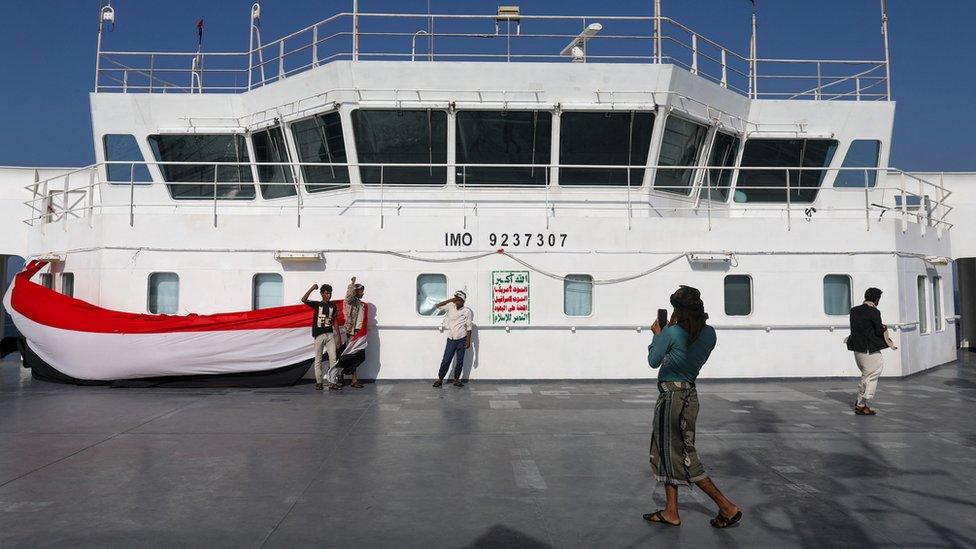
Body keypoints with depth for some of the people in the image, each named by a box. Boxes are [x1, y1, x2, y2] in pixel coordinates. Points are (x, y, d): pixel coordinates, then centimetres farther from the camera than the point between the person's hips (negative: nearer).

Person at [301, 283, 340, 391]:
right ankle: (318, 383, 10)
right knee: (318, 359, 3)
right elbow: (303, 300, -15)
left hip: (330, 334, 3)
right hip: (319, 335, -3)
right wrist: (312, 288, -17)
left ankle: (332, 383, -3)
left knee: (333, 358, -5)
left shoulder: (333, 306, 11)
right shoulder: (316, 304, 1)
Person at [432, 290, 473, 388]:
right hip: (451, 339, 2)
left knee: (459, 361, 6)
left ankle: (456, 380, 18)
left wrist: (468, 340, -8)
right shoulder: (451, 307, 5)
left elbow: (469, 327, -4)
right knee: (446, 360, 0)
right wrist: (450, 300, -3)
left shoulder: (467, 311, -4)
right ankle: (440, 379, 9)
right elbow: (438, 306, 5)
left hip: (461, 340, -2)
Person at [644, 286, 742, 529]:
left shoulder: (671, 333, -18)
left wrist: (657, 334, 9)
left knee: (682, 458, 1)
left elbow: (653, 361, -5)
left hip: (672, 397, -8)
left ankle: (728, 507, 4)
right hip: (689, 393, 8)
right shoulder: (709, 333, 2)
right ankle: (671, 512, 23)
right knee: (666, 454, 17)